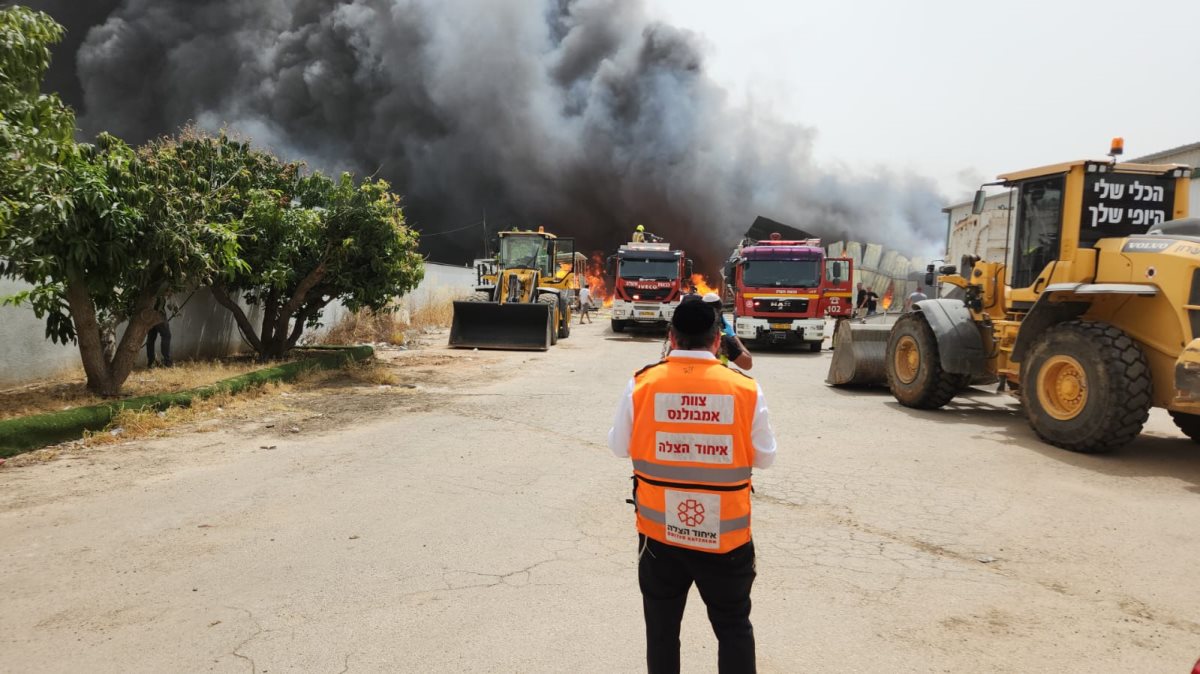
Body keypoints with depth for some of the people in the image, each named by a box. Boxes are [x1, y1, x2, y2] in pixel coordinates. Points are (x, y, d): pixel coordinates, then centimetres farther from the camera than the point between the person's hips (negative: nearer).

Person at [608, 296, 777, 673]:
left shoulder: (641, 385, -11)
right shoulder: (746, 390, -12)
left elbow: (618, 446, 2)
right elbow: (765, 457, -1)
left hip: (659, 534, 1)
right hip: (725, 538, -1)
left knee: (662, 629, 18)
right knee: (733, 628, 19)